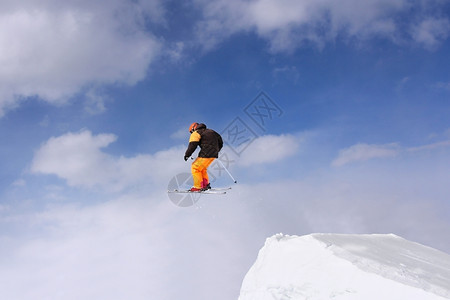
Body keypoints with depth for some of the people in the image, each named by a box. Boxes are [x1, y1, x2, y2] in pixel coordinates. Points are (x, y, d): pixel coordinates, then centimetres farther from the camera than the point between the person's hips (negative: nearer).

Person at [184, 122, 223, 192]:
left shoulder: (196, 133, 3)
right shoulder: (210, 131, 25)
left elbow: (192, 145, -10)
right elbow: (220, 140, 27)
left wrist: (187, 155, -1)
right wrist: (216, 150, 35)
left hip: (206, 154, -8)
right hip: (214, 154, 8)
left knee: (195, 168, 1)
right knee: (202, 168, 23)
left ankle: (198, 187, -3)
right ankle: (206, 184, 18)